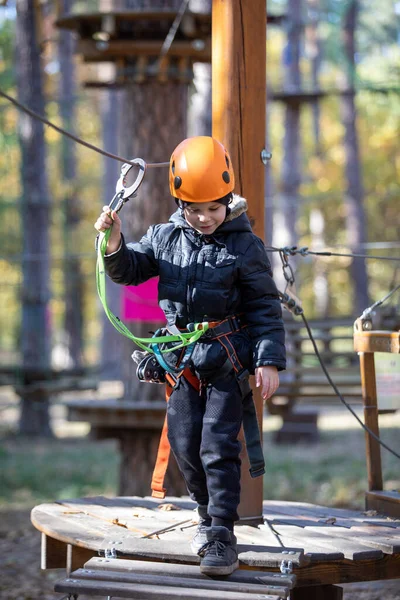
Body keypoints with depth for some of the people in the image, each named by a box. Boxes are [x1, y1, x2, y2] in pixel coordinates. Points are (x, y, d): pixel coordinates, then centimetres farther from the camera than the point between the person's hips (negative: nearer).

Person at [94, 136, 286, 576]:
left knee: (218, 445, -11)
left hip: (227, 360, -4)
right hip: (183, 359, 4)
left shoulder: (244, 246, -8)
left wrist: (270, 360, -11)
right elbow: (130, 270, 11)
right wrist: (115, 242, -10)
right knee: (185, 445, 6)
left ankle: (222, 535, -8)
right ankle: (209, 515, 26)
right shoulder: (165, 237, 3)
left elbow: (266, 307, -5)